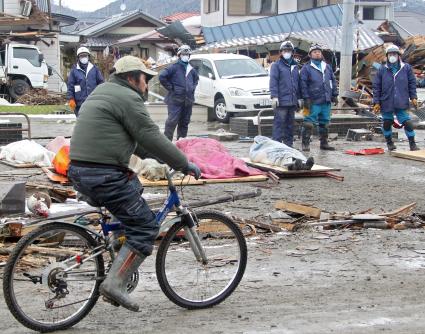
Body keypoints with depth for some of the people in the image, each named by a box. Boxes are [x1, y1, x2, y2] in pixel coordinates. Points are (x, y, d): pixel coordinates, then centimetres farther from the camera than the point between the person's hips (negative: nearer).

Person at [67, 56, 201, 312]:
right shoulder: (128, 98, -8)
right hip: (104, 176, -10)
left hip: (79, 172, 10)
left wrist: (160, 157, 24)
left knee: (134, 188, 31)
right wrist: (185, 164, -2)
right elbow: (152, 137, -11)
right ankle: (116, 284, -10)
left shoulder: (103, 92, 22)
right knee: (145, 228, -3)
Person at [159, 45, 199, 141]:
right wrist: (170, 88, -10)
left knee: (185, 122, 11)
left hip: (188, 100, 6)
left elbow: (196, 79, 36)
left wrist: (193, 87, 18)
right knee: (172, 121, -12)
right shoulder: (174, 68, -6)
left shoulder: (191, 70, 15)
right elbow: (162, 77, -12)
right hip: (175, 99, -6)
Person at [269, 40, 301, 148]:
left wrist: (299, 97, 18)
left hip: (293, 101, 6)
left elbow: (298, 82, 22)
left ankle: (289, 144, 16)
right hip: (281, 100, -6)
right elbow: (273, 81, -7)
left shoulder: (295, 66, 18)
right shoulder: (276, 65, 0)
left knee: (290, 123, 10)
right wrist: (274, 96, -17)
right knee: (279, 122, -8)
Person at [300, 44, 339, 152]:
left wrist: (335, 95, 12)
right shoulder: (306, 68, -2)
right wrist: (306, 98, -13)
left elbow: (333, 81, 19)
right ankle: (305, 144, -4)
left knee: (325, 123, 12)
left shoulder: (327, 67, 15)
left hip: (326, 101, 6)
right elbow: (303, 84, -6)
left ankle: (324, 143, 21)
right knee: (309, 123, -8)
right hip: (313, 101, -6)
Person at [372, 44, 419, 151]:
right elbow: (376, 87, 3)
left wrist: (413, 97, 2)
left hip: (401, 103, -1)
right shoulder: (382, 70, 1)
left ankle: (412, 144, 8)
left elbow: (412, 83, 10)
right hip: (386, 103, 1)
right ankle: (389, 142, 34)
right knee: (387, 123, 12)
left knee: (407, 123, -7)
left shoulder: (406, 68, 3)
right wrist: (376, 102, -2)